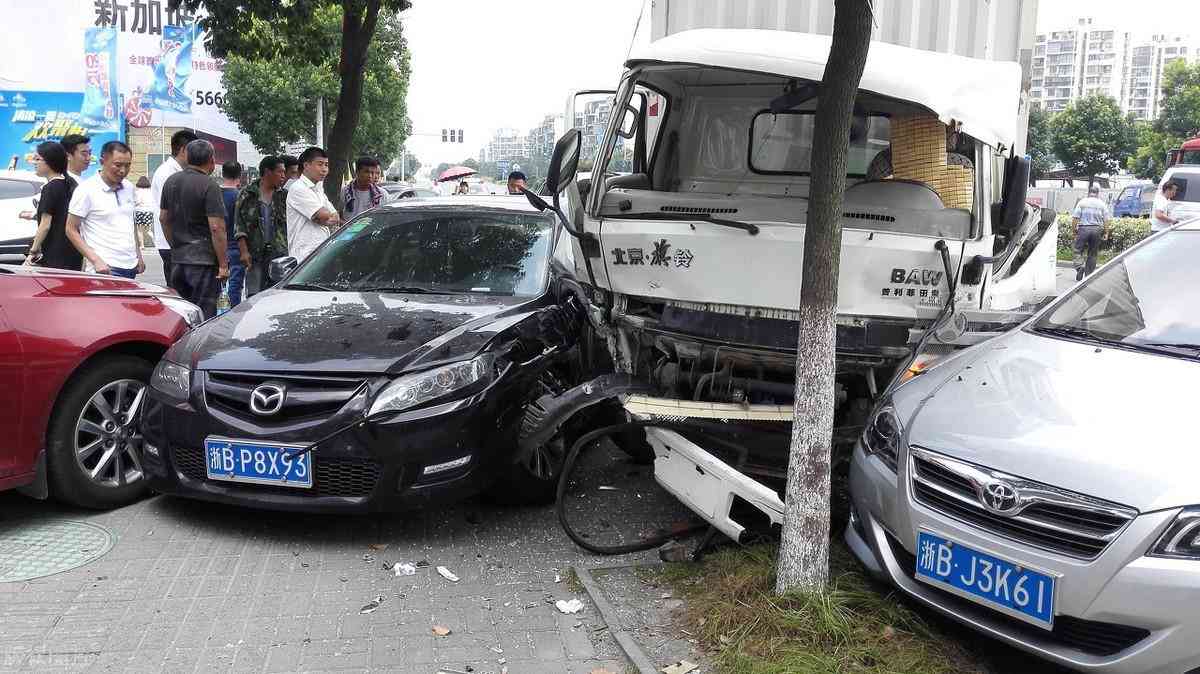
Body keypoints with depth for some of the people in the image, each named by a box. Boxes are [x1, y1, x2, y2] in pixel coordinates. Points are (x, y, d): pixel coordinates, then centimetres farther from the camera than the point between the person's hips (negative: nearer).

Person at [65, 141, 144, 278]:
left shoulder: (129, 187, 13)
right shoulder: (86, 190, -6)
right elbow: (71, 230, -6)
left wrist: (138, 255, 18)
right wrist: (96, 260, -14)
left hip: (130, 267, 6)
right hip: (105, 268, -6)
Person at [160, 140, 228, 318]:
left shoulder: (171, 181, 10)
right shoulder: (209, 186, -13)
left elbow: (164, 218, 17)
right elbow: (216, 228, -18)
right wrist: (223, 265, -13)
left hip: (177, 259, 7)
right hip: (204, 261, -7)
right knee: (203, 317, -2)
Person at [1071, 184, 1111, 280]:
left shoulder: (1082, 202, 0)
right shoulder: (1102, 204, 6)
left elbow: (1075, 218, -5)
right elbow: (1106, 220, 2)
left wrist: (1074, 229, 3)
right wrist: (1105, 232, 9)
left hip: (1083, 229, -2)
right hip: (1096, 229, 2)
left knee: (1078, 250, 3)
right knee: (1092, 253, 9)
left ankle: (1080, 267, -23)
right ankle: (1089, 274, 11)